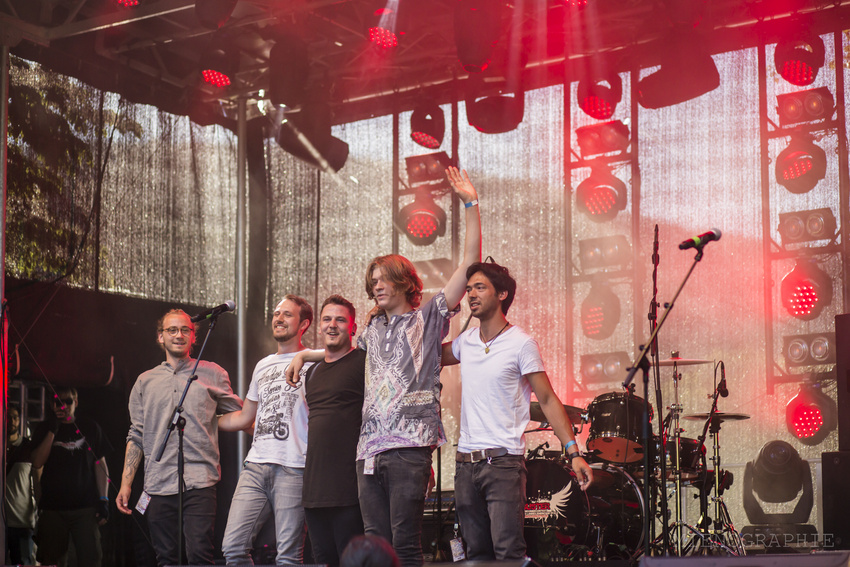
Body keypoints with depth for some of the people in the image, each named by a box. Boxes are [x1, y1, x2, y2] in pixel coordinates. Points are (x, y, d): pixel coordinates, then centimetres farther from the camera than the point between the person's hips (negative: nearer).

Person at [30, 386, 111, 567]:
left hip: (85, 508, -1)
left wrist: (103, 500, 2)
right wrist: (52, 430, -8)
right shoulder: (45, 430, 12)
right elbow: (37, 462, -1)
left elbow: (100, 464, 11)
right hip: (52, 508, 1)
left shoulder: (90, 428, 11)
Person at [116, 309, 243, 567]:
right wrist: (125, 484, 9)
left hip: (199, 483, -3)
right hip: (158, 484, 3)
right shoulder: (145, 382, 16)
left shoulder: (212, 374, 10)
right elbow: (136, 436, 16)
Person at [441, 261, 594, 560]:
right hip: (466, 462, 6)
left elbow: (548, 400, -6)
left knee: (508, 552, -14)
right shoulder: (465, 341, 11)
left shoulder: (521, 344, -6)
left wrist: (573, 452, -14)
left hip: (503, 461, -6)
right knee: (477, 553, 10)